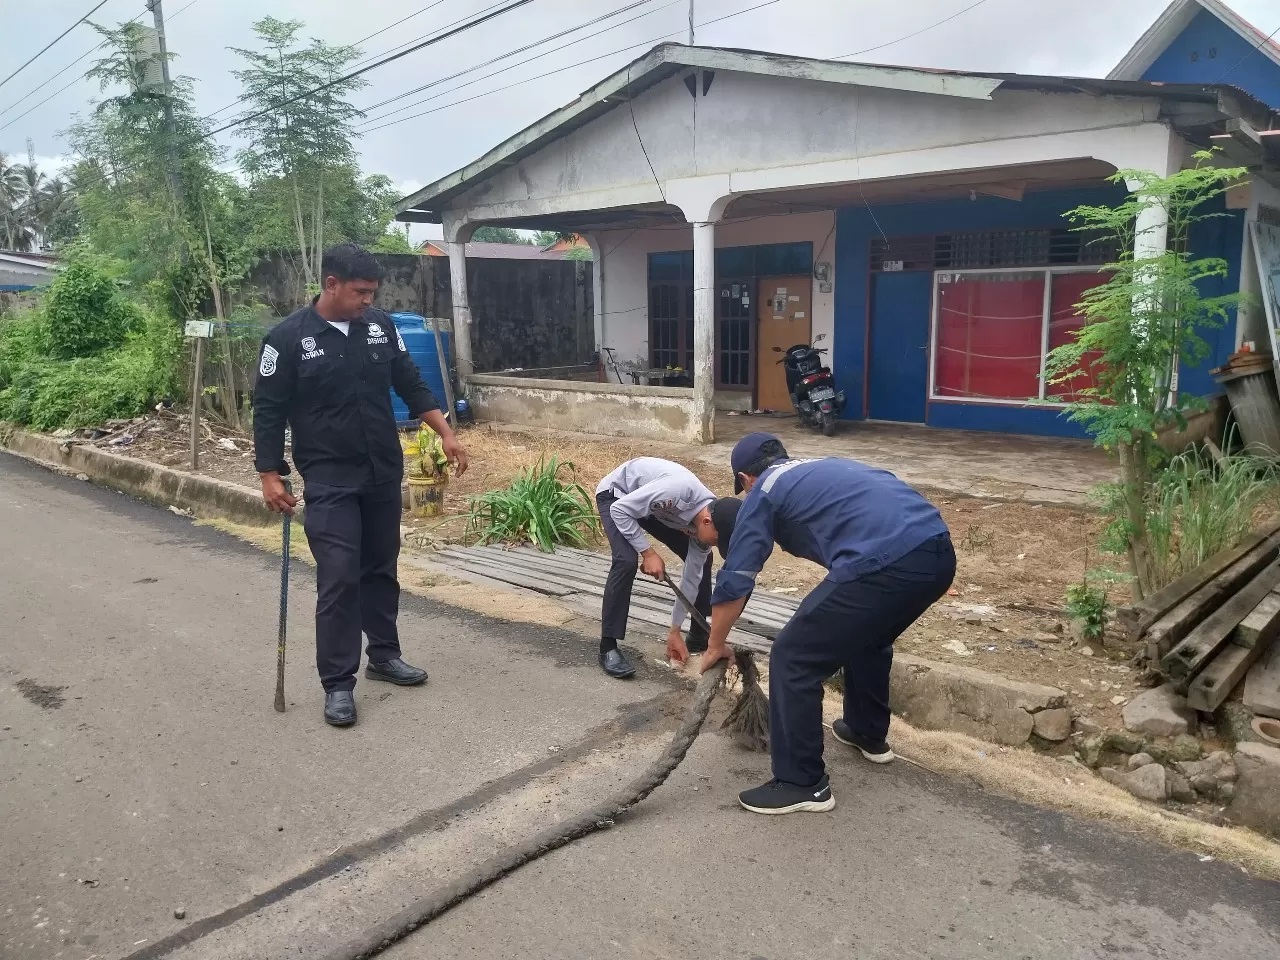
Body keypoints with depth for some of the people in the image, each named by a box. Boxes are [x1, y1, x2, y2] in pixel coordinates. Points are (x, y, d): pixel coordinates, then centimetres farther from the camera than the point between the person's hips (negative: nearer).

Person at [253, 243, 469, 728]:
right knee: (339, 578, -7)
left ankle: (384, 655, 30)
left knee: (381, 569, 14)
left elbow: (412, 385, 10)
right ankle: (338, 684, 4)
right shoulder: (289, 337, -10)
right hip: (329, 479, -4)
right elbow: (269, 411, -6)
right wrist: (270, 475, -9)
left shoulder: (380, 325, 2)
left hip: (384, 473, 5)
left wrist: (446, 434, 3)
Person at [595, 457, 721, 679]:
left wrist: (675, 631, -5)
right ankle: (608, 648, -18)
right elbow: (619, 510, -31)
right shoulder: (679, 489, -42)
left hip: (657, 507, 7)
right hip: (616, 495, -7)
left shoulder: (705, 520, -18)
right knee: (627, 561, -28)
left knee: (701, 563, 0)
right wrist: (648, 552, -29)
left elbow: (691, 578, -8)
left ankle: (699, 636, 15)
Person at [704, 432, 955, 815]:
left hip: (886, 564, -8)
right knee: (869, 637, 34)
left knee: (793, 659, 7)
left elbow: (734, 582, 13)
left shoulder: (763, 492, 14)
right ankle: (869, 734, 50)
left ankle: (802, 783, 15)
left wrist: (715, 647, 29)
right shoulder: (828, 466, 34)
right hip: (939, 551, 9)